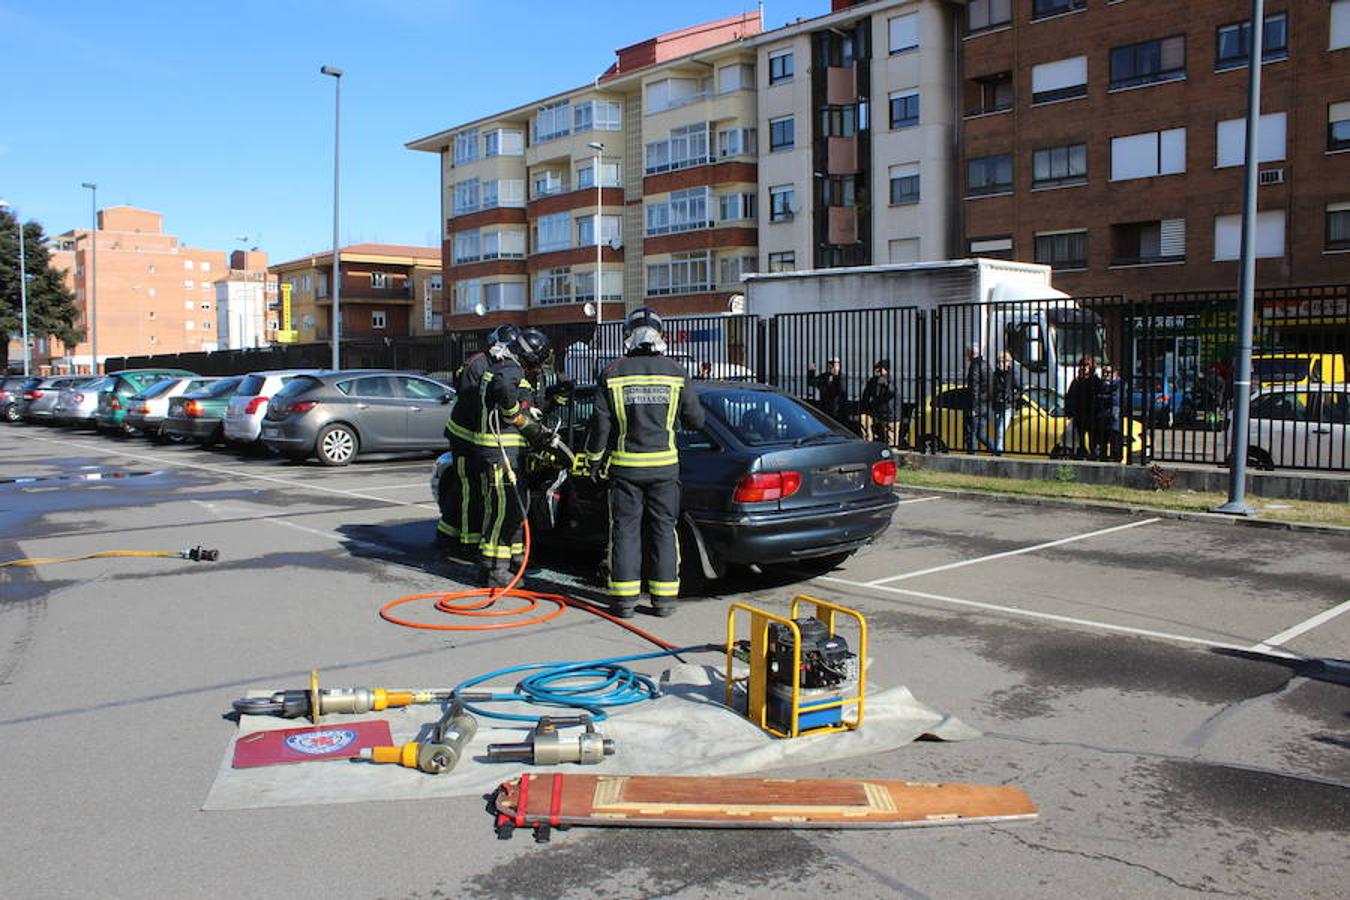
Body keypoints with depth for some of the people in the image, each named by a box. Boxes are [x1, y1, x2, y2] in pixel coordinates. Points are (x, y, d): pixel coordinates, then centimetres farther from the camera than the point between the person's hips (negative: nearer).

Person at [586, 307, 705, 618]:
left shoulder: (612, 374, -3)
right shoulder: (676, 373, -2)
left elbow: (600, 425, -2)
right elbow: (696, 420, 3)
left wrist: (595, 459, 11)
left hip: (625, 467, 0)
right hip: (664, 465, 1)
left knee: (625, 529, 6)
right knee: (663, 529, 8)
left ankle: (624, 598, 7)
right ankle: (664, 597, 11)